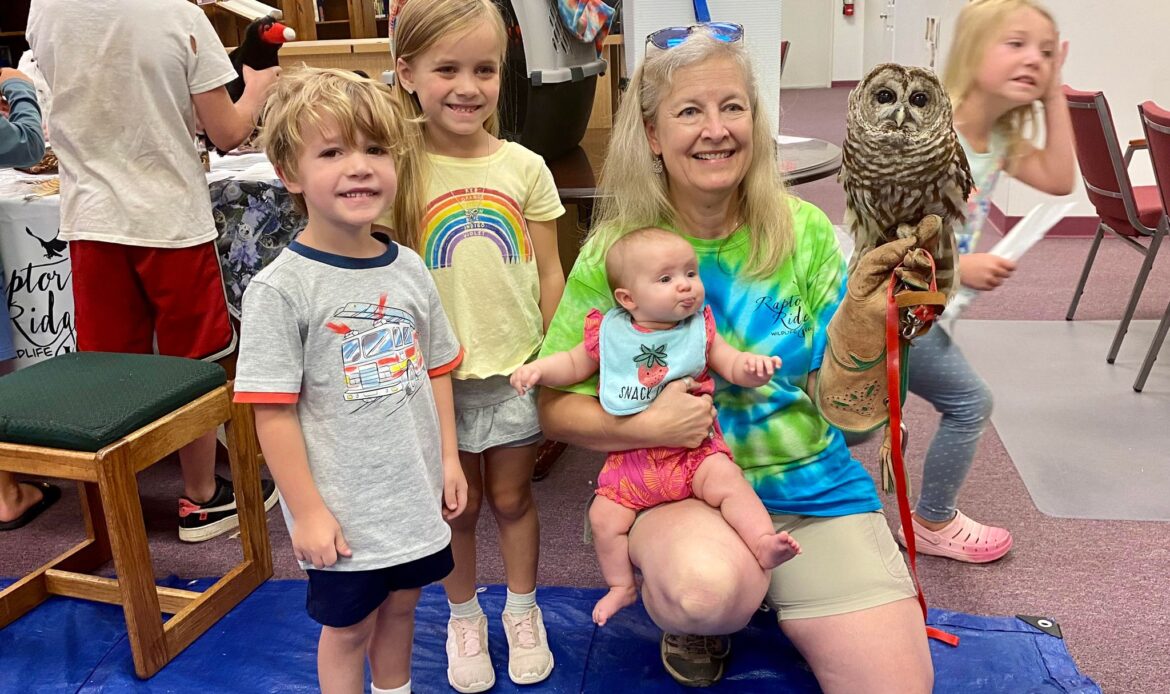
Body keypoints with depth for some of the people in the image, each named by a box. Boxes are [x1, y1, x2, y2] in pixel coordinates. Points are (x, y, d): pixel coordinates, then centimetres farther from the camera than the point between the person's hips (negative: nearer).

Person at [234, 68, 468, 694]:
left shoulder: (407, 268, -1)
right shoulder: (280, 289, -18)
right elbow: (273, 413, -16)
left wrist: (448, 459, 7)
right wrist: (307, 512, -15)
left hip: (413, 493, 5)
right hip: (341, 509, -5)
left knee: (399, 605, 23)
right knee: (348, 625, 13)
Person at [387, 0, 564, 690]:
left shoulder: (524, 167, -3)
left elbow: (549, 273, 2)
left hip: (516, 369, 1)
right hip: (438, 375, -1)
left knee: (512, 496, 16)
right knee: (458, 505, 15)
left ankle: (523, 612, 38)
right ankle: (465, 619, 38)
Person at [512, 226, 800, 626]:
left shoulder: (700, 330, 1)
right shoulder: (608, 333, 0)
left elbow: (731, 365, 4)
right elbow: (574, 365, 13)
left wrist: (752, 366, -20)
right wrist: (539, 369, -4)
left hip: (694, 447, -1)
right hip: (631, 457, 1)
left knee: (728, 480, -27)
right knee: (605, 515, -5)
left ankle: (763, 542, -22)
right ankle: (621, 586, 16)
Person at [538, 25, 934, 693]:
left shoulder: (804, 232, -5)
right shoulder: (615, 252, -9)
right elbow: (557, 405, -6)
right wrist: (644, 426, -24)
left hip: (812, 487, 2)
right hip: (678, 491, -1)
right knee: (708, 587, -35)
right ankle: (693, 621, 3)